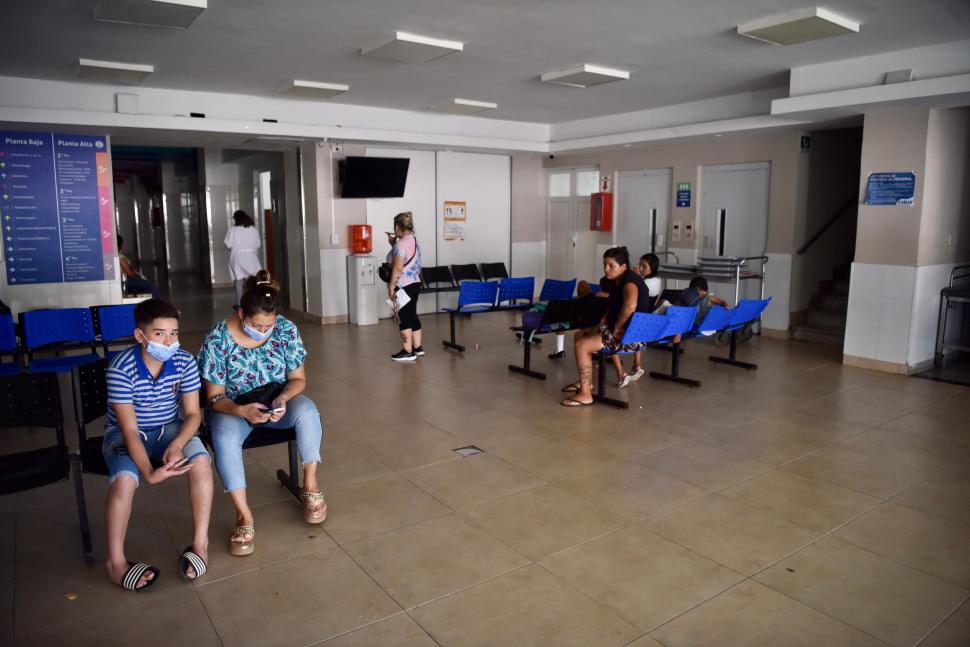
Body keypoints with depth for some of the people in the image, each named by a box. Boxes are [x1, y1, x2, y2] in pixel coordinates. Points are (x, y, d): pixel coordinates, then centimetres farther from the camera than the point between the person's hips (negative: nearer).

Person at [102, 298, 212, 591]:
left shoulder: (185, 362, -14)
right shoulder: (120, 369, -23)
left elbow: (193, 414, -9)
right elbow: (130, 429, -24)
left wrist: (177, 444, -29)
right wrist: (149, 472, -36)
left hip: (169, 428, 2)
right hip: (124, 433, -2)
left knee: (200, 460, -27)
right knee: (124, 479, -31)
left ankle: (200, 542, -14)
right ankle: (116, 563, -13)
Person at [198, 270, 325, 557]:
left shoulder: (286, 329, -13)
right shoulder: (217, 339, -19)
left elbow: (298, 378, -5)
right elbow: (215, 397, -13)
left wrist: (283, 398, -27)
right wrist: (241, 410, -34)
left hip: (278, 401, 2)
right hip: (232, 408, -1)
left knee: (307, 411, -31)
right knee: (225, 437, -35)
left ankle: (310, 485, -13)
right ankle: (244, 516, -23)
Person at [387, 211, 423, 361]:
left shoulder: (402, 243, -16)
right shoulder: (414, 240, 13)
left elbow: (398, 267, -20)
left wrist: (391, 286, -16)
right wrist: (394, 245, 18)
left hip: (403, 286, -9)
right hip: (415, 283, 9)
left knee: (403, 318, -4)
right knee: (412, 315, 15)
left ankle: (407, 352, -1)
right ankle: (417, 347, 21)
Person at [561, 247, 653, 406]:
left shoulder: (629, 280, -19)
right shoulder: (617, 282, 12)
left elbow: (630, 305, -38)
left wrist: (616, 328, -25)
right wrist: (602, 324, 6)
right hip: (622, 331, 11)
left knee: (581, 345, -18)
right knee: (579, 335, 17)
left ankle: (585, 395, -12)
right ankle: (585, 381, 25)